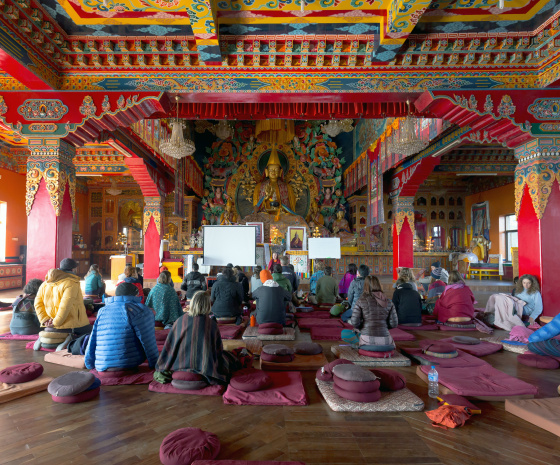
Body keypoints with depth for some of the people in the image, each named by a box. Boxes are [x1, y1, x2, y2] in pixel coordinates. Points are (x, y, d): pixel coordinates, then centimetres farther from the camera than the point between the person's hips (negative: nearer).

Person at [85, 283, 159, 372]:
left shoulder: (102, 311, 11)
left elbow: (92, 340, 16)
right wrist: (155, 365, 0)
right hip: (129, 365, -5)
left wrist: (89, 365, 27)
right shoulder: (140, 310, -6)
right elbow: (149, 343, -9)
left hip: (101, 367, 5)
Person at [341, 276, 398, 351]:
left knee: (344, 333, 20)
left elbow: (354, 322, -9)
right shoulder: (389, 302, 4)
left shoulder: (361, 301, -4)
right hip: (385, 344, 3)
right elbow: (394, 324, 4)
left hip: (368, 342, -3)